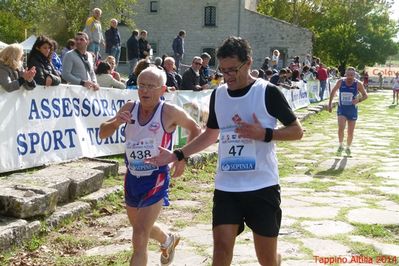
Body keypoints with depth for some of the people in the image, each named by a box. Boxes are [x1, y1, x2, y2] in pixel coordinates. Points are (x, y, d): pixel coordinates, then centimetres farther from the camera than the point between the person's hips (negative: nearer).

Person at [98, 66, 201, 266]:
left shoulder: (170, 112, -15)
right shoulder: (129, 108, -4)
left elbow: (195, 130, 2)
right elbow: (102, 134, 1)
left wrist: (183, 158, -8)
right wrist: (115, 122, -20)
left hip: (156, 180, -6)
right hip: (132, 178, 6)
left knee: (139, 238, -14)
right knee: (138, 226, 27)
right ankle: (168, 240, 58)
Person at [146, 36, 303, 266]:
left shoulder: (268, 92, -9)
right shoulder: (218, 94, 6)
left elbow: (297, 131, -4)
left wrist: (264, 134, -20)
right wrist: (176, 155, 10)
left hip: (262, 186, -4)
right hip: (226, 187, 4)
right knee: (221, 245, -5)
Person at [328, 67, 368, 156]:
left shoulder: (358, 84, -12)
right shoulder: (340, 82, -9)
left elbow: (365, 95, -4)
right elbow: (333, 91, 7)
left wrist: (358, 100, -25)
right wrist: (330, 103, 7)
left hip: (352, 110, 0)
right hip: (341, 109, 0)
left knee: (350, 132, 8)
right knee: (341, 128, -20)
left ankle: (348, 148, 32)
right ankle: (341, 146, 3)